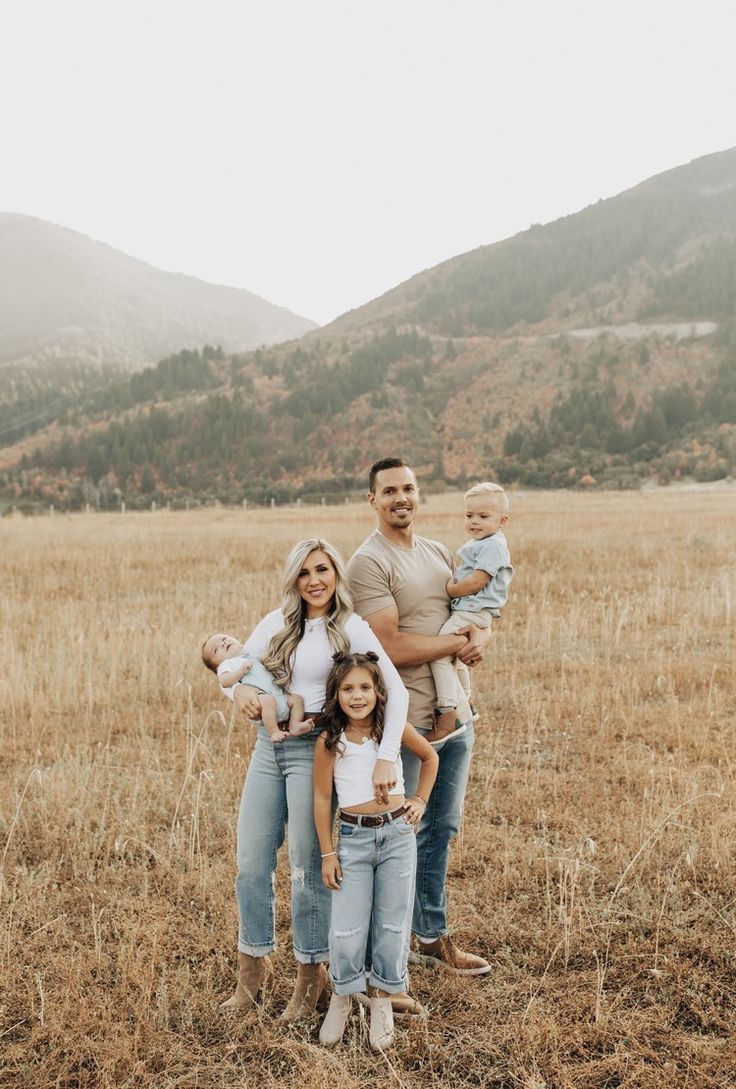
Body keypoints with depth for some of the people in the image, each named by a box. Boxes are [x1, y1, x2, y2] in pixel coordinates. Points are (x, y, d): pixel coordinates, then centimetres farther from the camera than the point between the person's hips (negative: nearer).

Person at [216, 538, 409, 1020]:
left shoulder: (351, 629, -7)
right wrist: (238, 690, -12)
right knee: (251, 864, 9)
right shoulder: (276, 624, 8)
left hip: (314, 750, -5)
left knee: (309, 868, 3)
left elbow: (397, 692, -16)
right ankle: (254, 962, 29)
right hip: (268, 748, 5)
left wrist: (387, 757, -27)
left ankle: (311, 972, 22)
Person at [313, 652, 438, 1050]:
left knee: (392, 923, 7)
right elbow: (322, 798, -1)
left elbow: (430, 757, 15)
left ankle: (383, 1000, 26)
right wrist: (328, 853, 0)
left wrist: (420, 800, 9)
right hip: (353, 837, -1)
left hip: (397, 833, 1)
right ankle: (341, 997, 25)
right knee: (347, 927, 0)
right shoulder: (329, 740, -7)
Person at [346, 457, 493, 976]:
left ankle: (433, 938, 33)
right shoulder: (369, 561, -13)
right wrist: (458, 642, -10)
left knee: (441, 829, 17)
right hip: (406, 719, -7)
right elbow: (391, 648, -20)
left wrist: (483, 636, -7)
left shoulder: (440, 553, 12)